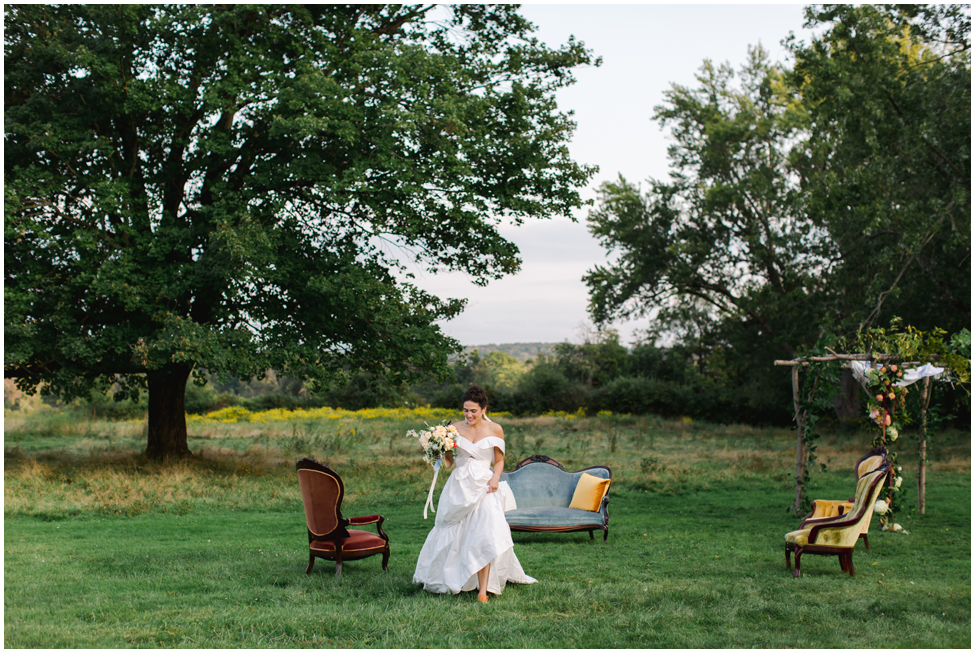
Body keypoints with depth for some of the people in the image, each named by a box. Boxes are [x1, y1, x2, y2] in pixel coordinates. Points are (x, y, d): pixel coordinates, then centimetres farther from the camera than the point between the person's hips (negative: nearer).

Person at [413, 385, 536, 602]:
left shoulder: (494, 430, 3)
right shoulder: (455, 429, 5)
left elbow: (499, 461, 10)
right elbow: (448, 461, 9)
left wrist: (496, 477, -9)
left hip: (483, 486, -2)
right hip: (459, 486, 2)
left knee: (485, 534, -17)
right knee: (453, 534, 10)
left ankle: (483, 590, -16)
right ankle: (448, 579, 34)